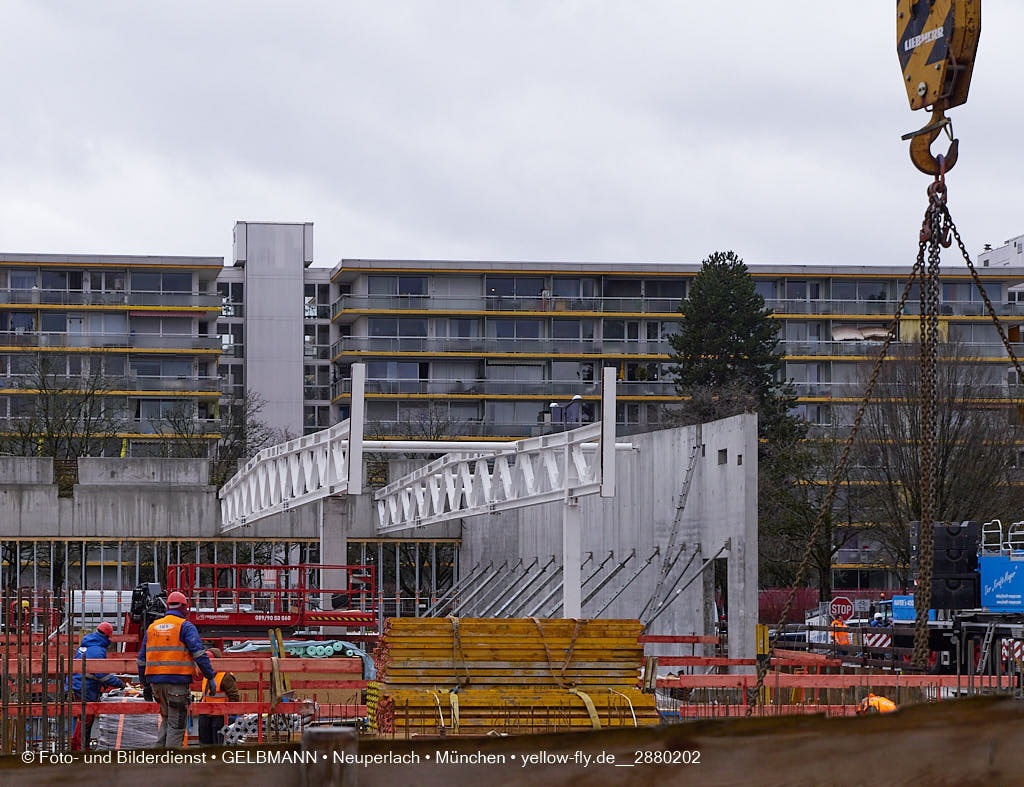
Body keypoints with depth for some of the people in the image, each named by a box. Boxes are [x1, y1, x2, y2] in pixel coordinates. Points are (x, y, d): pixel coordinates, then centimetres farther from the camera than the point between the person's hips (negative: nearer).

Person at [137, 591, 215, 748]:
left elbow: (142, 659, 19)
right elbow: (199, 653, -12)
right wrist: (210, 676, -8)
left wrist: (145, 685, 25)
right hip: (177, 680, -5)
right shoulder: (186, 626, -2)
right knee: (177, 722, -1)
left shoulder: (152, 627, 16)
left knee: (167, 718, 20)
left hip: (156, 681, 5)